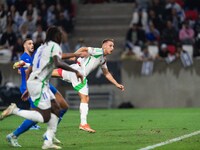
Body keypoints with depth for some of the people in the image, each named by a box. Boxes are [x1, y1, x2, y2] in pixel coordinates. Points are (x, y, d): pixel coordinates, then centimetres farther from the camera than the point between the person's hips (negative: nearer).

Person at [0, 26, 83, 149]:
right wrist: (76, 71, -21)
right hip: (39, 84, -10)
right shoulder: (55, 46, -5)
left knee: (56, 109, 10)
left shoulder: (41, 48, 22)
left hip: (32, 82, 10)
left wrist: (29, 90, 30)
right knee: (45, 117, -11)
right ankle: (14, 110, -10)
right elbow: (58, 63, -25)